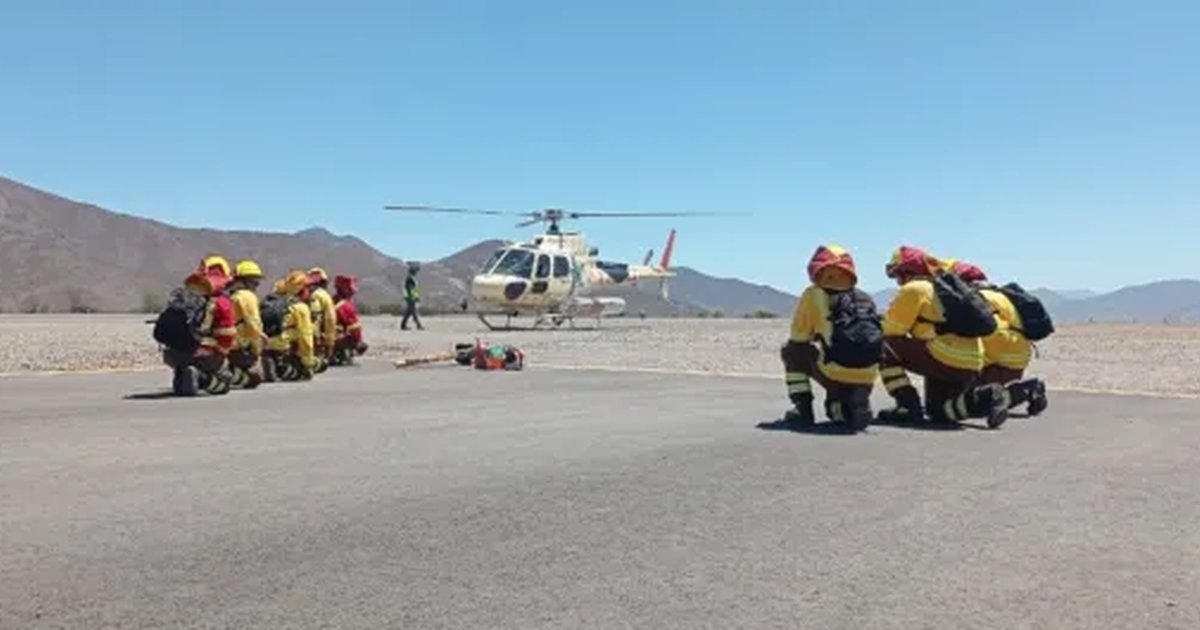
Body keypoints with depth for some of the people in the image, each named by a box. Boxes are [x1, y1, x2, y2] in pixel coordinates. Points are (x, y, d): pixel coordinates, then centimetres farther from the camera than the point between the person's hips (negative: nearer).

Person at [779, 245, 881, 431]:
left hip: (836, 375, -3)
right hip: (867, 380, 4)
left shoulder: (813, 295, 8)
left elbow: (799, 337, 14)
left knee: (792, 351, 22)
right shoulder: (866, 299, 19)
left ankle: (802, 409, 12)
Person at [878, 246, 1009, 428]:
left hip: (944, 359, -9)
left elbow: (890, 331, -2)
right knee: (939, 413, 25)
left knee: (883, 349, -1)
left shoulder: (913, 290, -3)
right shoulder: (945, 285, 24)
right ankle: (985, 397, 4)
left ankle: (908, 406, -9)